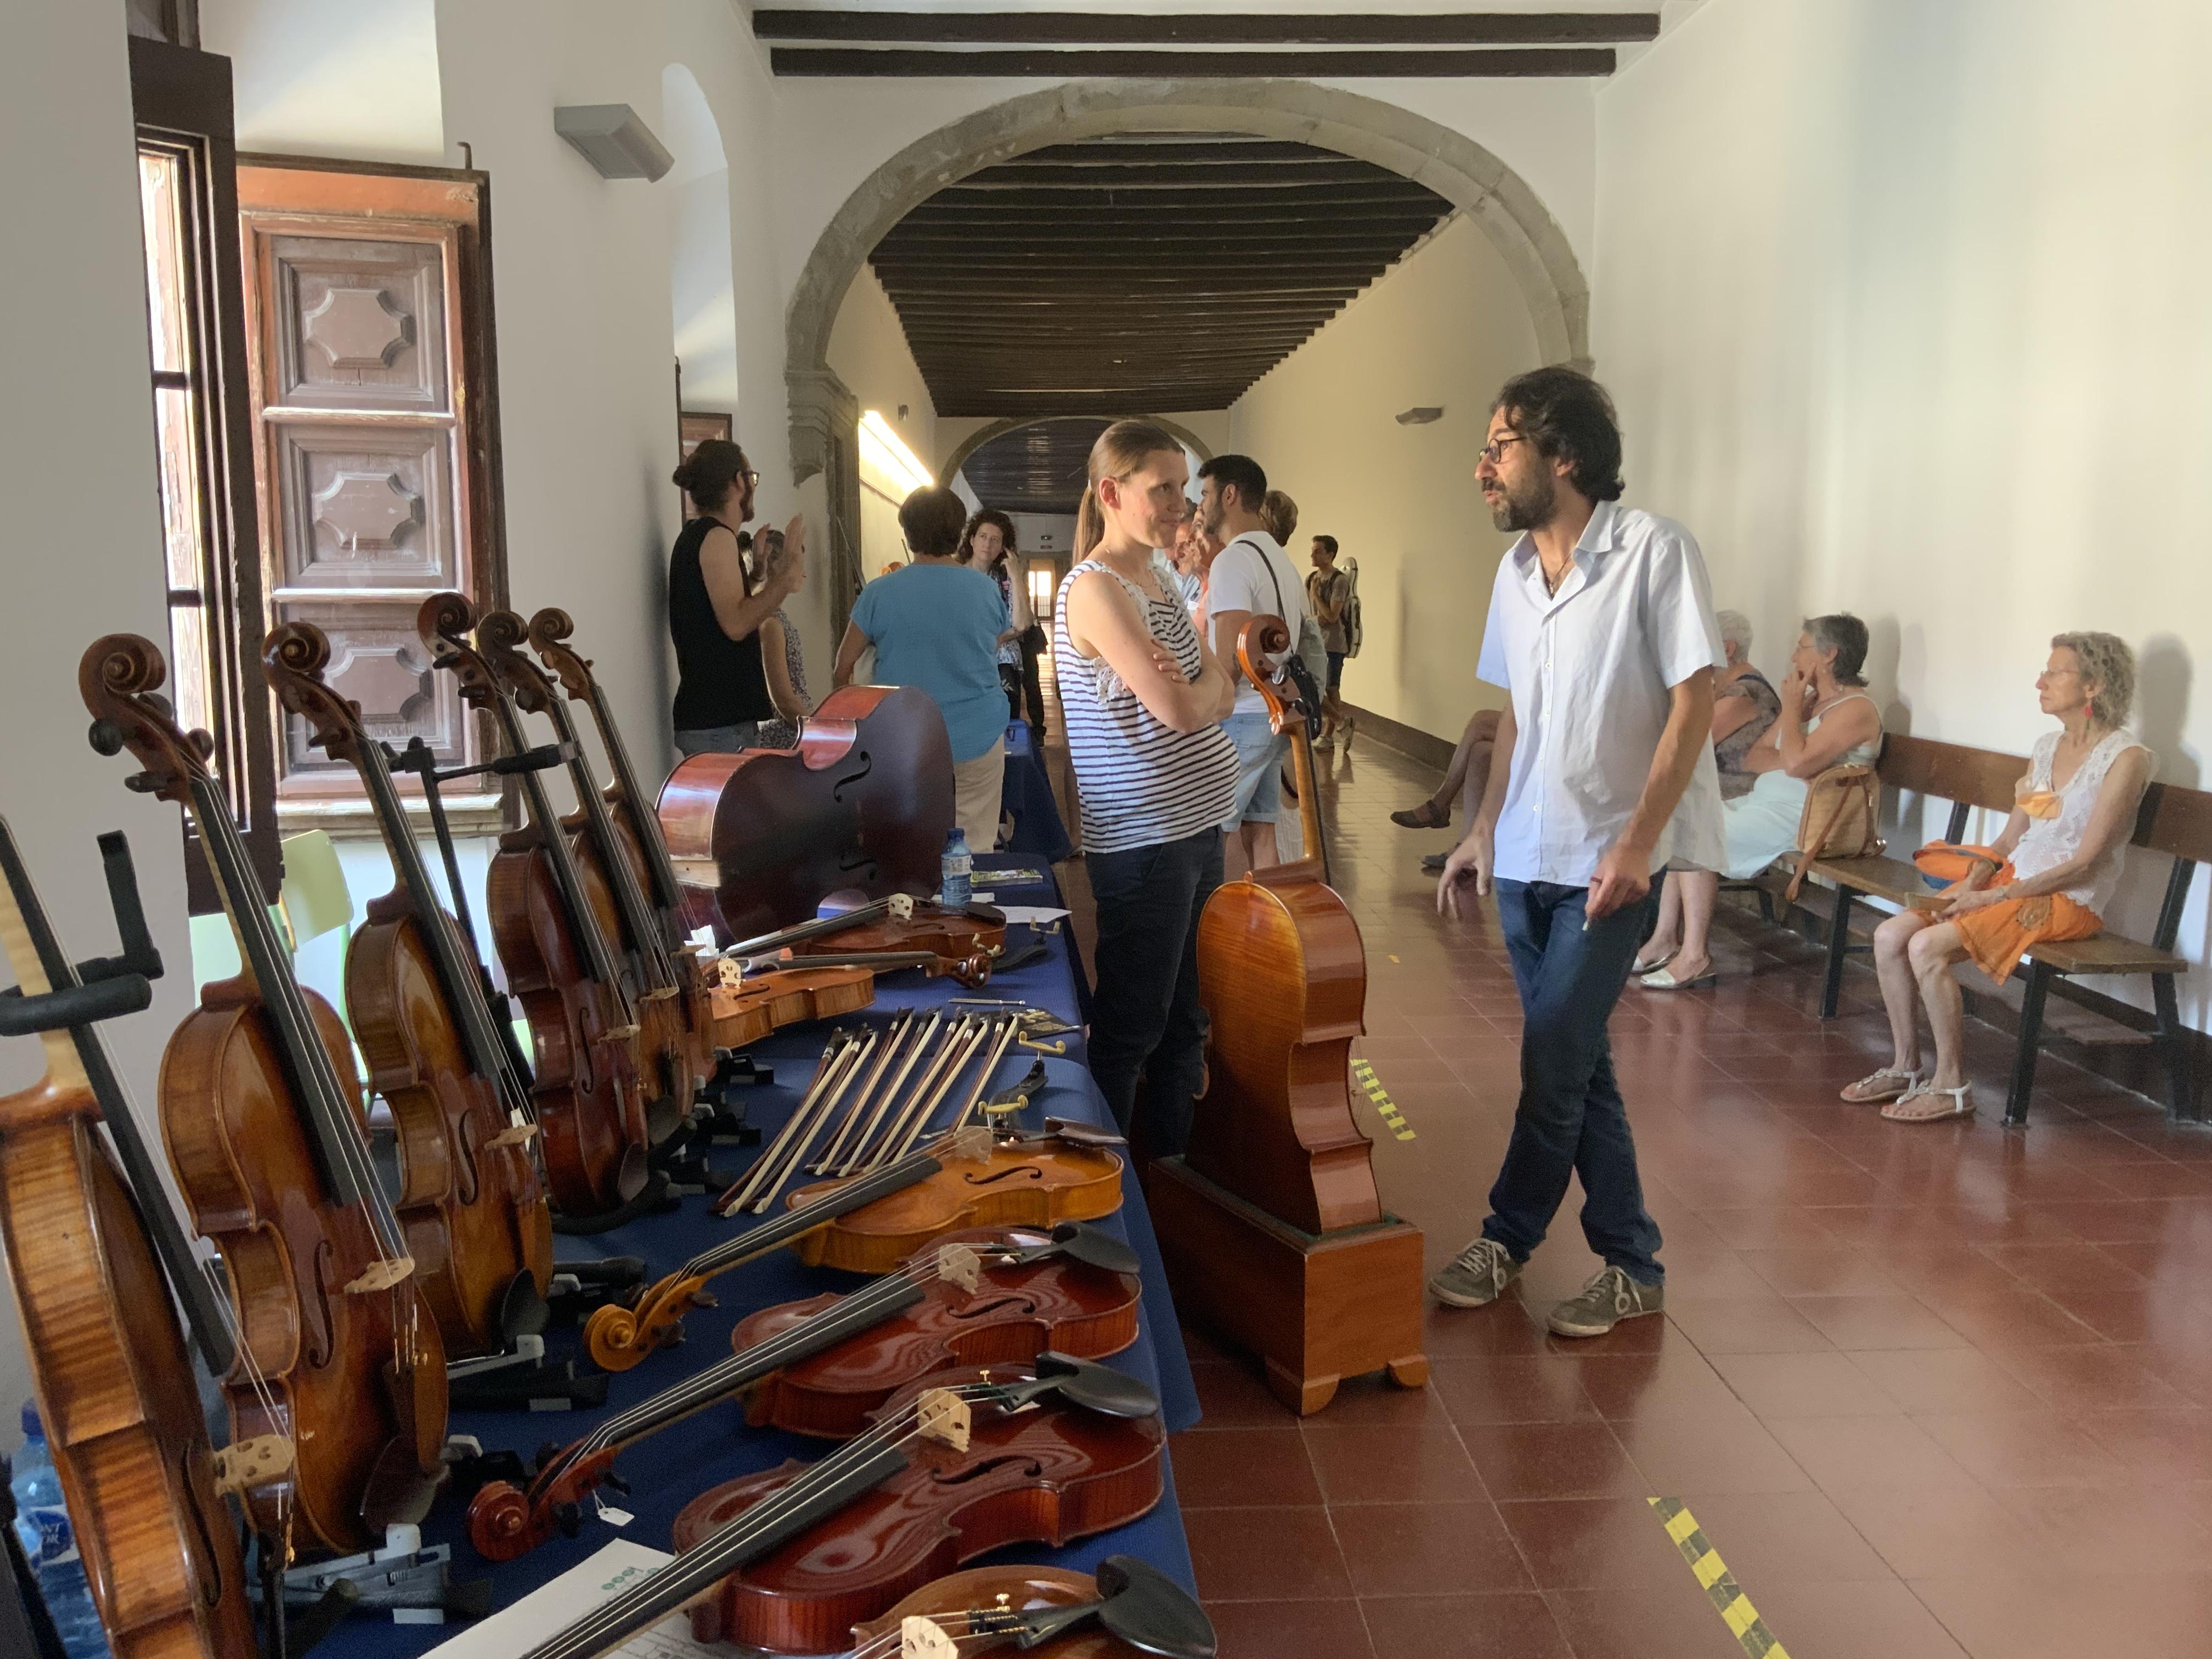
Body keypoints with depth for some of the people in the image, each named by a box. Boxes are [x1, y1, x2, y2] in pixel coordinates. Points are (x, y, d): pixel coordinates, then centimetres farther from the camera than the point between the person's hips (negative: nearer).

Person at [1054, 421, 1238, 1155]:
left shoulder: (1155, 584, 12)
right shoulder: (1096, 589, -17)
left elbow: (1222, 695, 7)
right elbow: (1182, 712, -23)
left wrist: (1196, 680, -15)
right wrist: (1207, 681, -1)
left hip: (1193, 827, 9)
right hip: (1143, 841, -9)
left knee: (1182, 1018, 18)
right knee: (1128, 1030, 1)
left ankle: (1172, 1158, 31)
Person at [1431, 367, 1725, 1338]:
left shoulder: (1655, 552, -12)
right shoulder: (1515, 569, 8)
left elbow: (1694, 703, -14)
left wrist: (1636, 841, -19)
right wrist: (1484, 829, 10)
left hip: (1608, 859, -6)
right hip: (1527, 857, 7)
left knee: (1553, 1063, -3)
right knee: (1577, 1063, 11)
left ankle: (1509, 1238, 18)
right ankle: (1631, 1265, 25)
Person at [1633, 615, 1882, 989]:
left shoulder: (1856, 709, -11)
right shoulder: (1808, 702, 19)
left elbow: (1797, 763, -24)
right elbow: (1751, 758, 12)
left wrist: (1791, 708, -9)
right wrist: (1790, 761, -9)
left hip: (1798, 818, -10)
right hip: (1762, 804, 10)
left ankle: (1695, 958, -20)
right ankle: (1665, 940, -7)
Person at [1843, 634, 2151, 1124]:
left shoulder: (2126, 758, -12)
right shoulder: (2047, 746, 13)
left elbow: (2085, 862, -16)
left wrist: (1997, 896, -18)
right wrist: (1973, 882, -5)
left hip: (2069, 901, -8)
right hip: (2011, 880, 8)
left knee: (1928, 946, -26)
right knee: (1890, 936, -10)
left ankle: (1951, 1086, -13)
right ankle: (1906, 1066, 2)